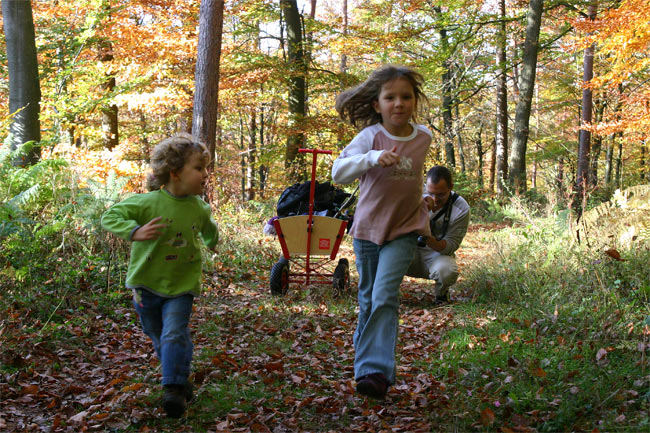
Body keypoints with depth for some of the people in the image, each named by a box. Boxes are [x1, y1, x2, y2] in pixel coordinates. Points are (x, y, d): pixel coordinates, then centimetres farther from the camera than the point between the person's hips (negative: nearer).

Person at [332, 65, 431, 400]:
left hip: (403, 231, 0)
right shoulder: (370, 136, -13)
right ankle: (363, 351, 36)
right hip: (368, 229, 0)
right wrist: (373, 158, -42)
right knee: (368, 299, 13)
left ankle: (376, 372, -17)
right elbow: (338, 172, -26)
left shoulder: (423, 138, -2)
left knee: (385, 296, -15)